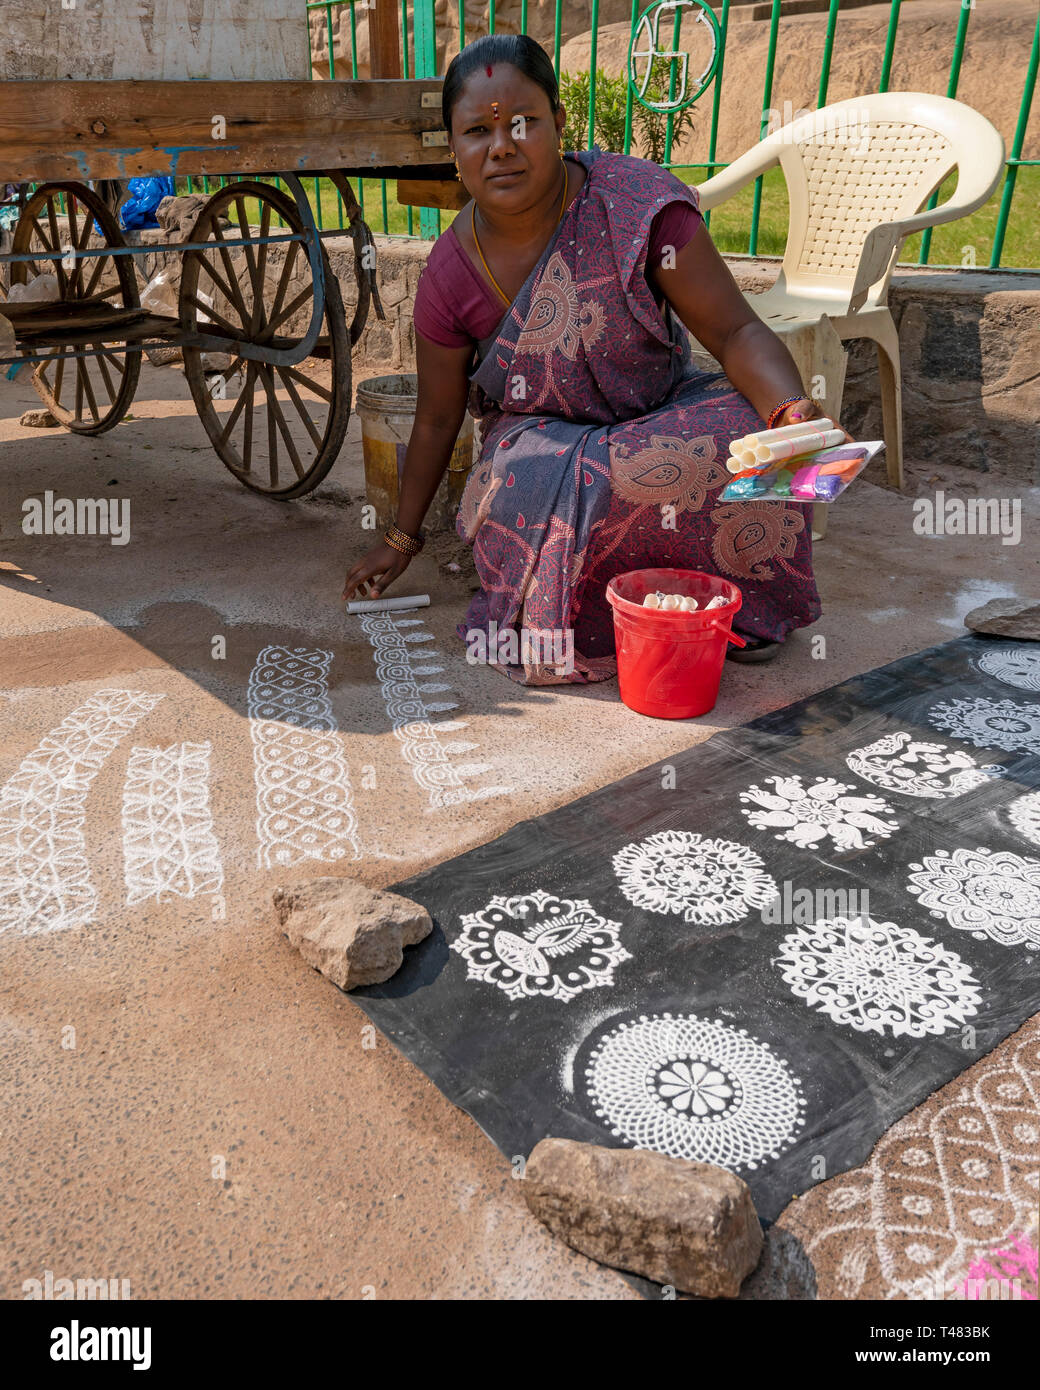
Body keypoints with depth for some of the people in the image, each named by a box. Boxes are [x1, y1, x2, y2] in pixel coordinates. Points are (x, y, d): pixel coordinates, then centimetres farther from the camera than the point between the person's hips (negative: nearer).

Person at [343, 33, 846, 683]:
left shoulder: (635, 201, -17)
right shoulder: (450, 275, -12)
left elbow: (736, 331, -17)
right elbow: (437, 420, 1)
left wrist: (796, 411, -37)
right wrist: (401, 538, 9)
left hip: (662, 412, 1)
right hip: (539, 440, 0)